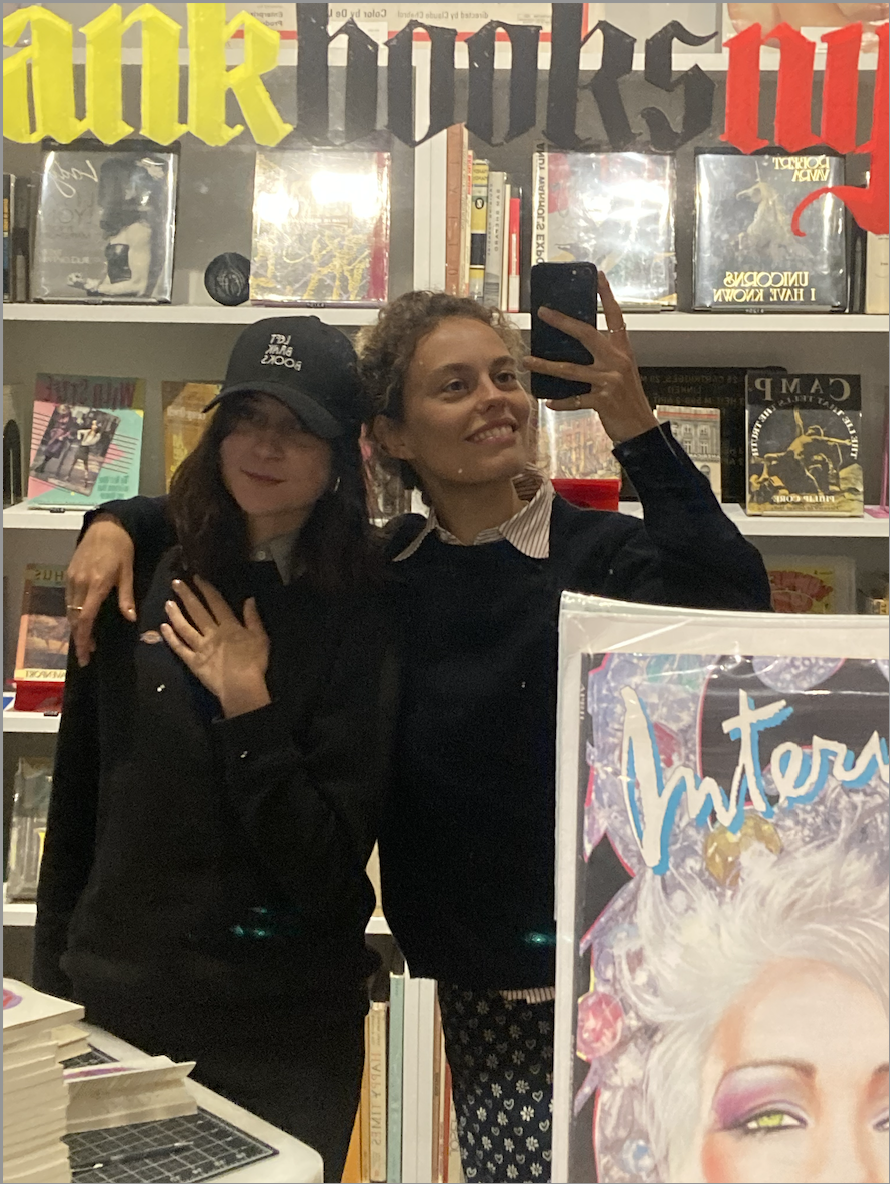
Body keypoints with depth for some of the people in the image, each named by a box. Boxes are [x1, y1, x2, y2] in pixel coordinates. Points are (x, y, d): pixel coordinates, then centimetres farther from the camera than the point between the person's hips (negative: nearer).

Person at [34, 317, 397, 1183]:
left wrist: (247, 707, -19)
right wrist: (52, 976, 9)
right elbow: (74, 808, 6)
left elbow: (330, 872, -14)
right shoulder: (142, 583, -2)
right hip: (109, 1005, 3)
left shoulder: (363, 617, -11)